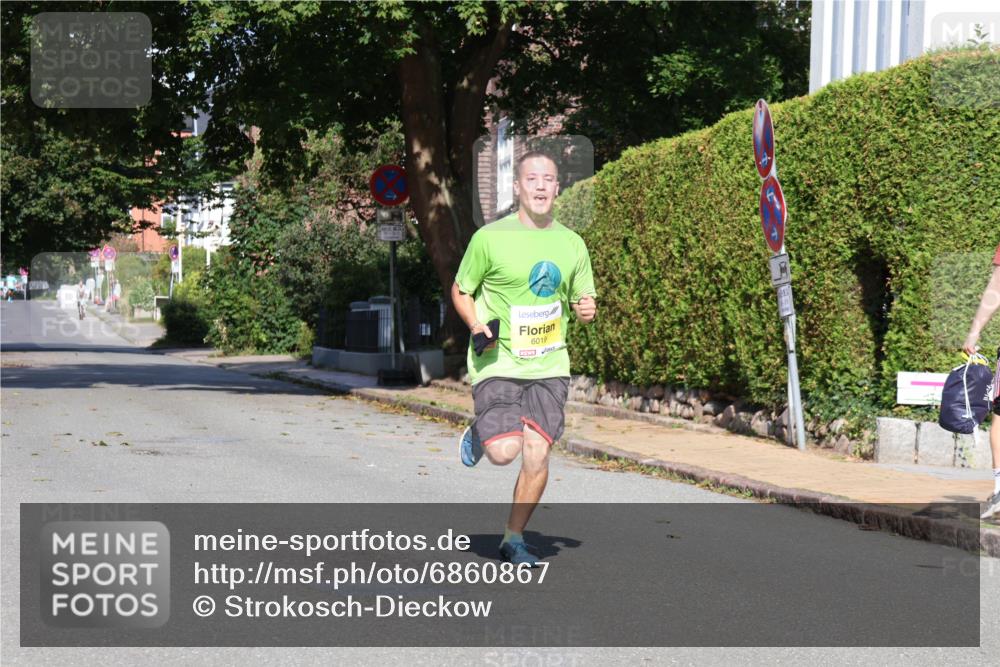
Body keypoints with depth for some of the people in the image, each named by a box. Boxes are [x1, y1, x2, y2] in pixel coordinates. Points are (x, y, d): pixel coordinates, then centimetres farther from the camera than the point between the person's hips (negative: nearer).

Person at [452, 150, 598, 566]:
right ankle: (479, 433, 20)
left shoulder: (572, 244, 8)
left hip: (549, 364, 3)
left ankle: (514, 538, 14)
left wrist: (587, 310, -5)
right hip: (497, 362, -3)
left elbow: (584, 301, 19)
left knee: (538, 453, -5)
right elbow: (460, 291, 6)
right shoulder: (490, 238, -4)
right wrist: (477, 327, -12)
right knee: (504, 451, -17)